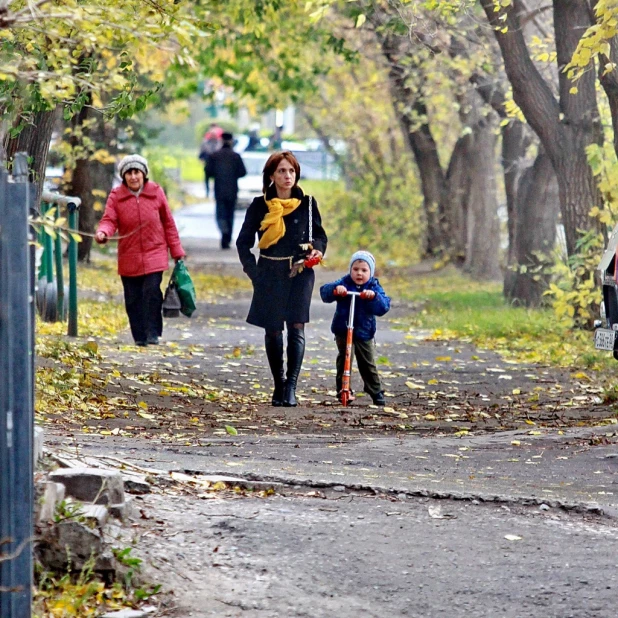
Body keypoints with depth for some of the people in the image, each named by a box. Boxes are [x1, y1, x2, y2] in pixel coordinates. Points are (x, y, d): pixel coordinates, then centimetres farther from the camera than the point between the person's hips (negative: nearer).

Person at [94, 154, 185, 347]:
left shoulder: (156, 192, 1)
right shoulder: (116, 196, 0)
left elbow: (168, 223, 6)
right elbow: (109, 220, -7)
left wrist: (177, 252, 7)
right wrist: (103, 232, -32)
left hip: (154, 255, -1)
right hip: (129, 257, 1)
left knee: (151, 293, -13)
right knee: (133, 299, 4)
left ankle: (152, 334, -5)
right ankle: (139, 336, 15)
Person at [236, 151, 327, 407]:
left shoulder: (307, 203, 3)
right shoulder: (260, 206, 2)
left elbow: (320, 234, 14)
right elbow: (243, 242, 7)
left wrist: (317, 251, -8)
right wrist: (252, 271, -4)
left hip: (300, 273, -1)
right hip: (270, 275, 1)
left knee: (296, 327, -13)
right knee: (273, 330, 5)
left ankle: (291, 387, -15)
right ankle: (279, 385, 18)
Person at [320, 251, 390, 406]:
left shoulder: (374, 287, -3)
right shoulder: (344, 283, -5)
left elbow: (384, 307, -17)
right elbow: (324, 292, -19)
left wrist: (374, 296, -36)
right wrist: (335, 289, -40)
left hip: (365, 332, 1)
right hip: (343, 330, -1)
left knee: (368, 364, 8)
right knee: (344, 357, -15)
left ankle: (376, 392, 19)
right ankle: (343, 390, -10)